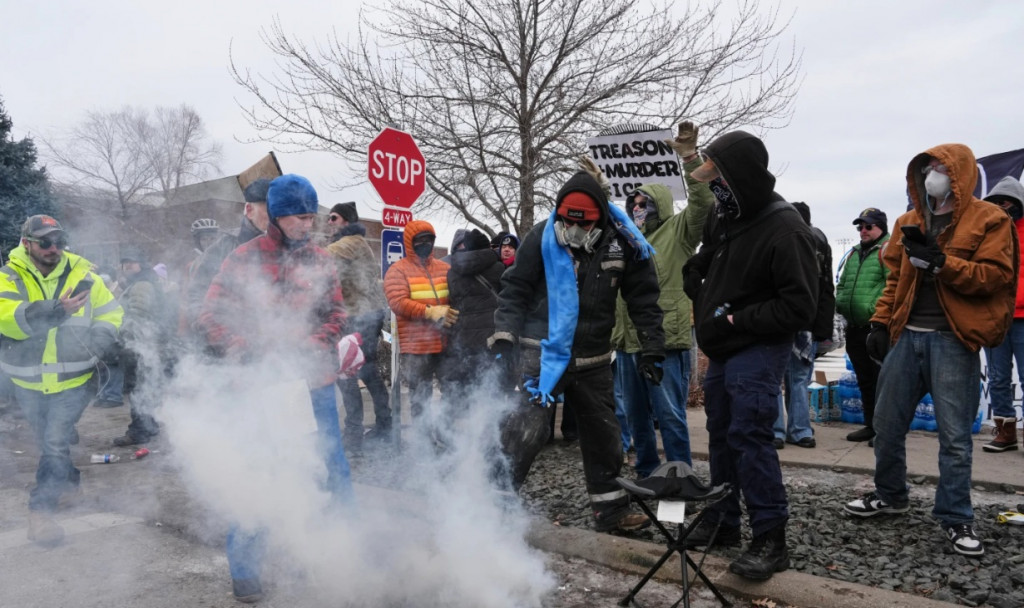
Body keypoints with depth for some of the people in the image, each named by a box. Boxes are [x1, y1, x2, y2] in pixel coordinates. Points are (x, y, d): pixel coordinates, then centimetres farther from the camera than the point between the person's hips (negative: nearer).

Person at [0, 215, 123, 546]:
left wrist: (96, 342, -16)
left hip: (73, 381, -2)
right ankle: (70, 479, 46)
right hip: (27, 382, 2)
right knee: (45, 442, 21)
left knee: (56, 443, -8)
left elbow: (111, 312, 2)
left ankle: (41, 509, 4)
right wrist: (56, 310, -41)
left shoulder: (82, 275, -5)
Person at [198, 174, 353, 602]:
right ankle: (245, 570, 22)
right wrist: (253, 357, -15)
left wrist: (311, 350, -8)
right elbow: (213, 321, -4)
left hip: (315, 381, 3)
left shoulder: (321, 261, 5)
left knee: (334, 465, 10)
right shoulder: (243, 260, -3)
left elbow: (335, 314, 9)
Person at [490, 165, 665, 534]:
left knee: (603, 434, 13)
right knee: (526, 430, -9)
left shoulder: (623, 243, -3)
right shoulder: (542, 238, -8)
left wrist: (652, 349, 3)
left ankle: (610, 510, 28)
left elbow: (643, 300, 5)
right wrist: (504, 336, -10)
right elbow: (514, 289, -2)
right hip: (543, 352, -3)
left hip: (592, 360, 4)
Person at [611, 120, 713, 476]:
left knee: (670, 415, -2)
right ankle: (647, 473, 30)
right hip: (628, 343, 7)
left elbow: (703, 203, -18)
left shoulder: (678, 231, -1)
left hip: (665, 343, -7)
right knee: (636, 415, 16)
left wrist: (690, 159, -27)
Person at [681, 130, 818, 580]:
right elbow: (699, 265, 22)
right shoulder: (724, 216, 4)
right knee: (721, 433, 14)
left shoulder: (785, 230, -20)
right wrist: (701, 301, 6)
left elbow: (799, 305, -22)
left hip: (758, 349, -8)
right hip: (722, 348, 8)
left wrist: (736, 319, -20)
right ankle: (722, 522, 28)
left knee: (749, 436, -14)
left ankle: (770, 539, -2)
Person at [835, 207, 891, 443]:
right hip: (855, 328, 8)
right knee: (864, 380, 15)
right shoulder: (853, 254, 19)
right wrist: (840, 304, 10)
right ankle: (870, 425, 26)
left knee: (881, 380, -3)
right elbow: (842, 284, 26)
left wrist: (876, 310, -22)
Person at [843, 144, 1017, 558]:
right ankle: (890, 495, 30)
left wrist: (941, 262, -20)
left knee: (954, 434, 0)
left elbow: (996, 275, -9)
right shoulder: (909, 222, 15)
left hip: (953, 340, -5)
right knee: (887, 423, 11)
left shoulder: (989, 220, 1)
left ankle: (955, 518, 14)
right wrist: (880, 323, 8)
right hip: (906, 336, 5)